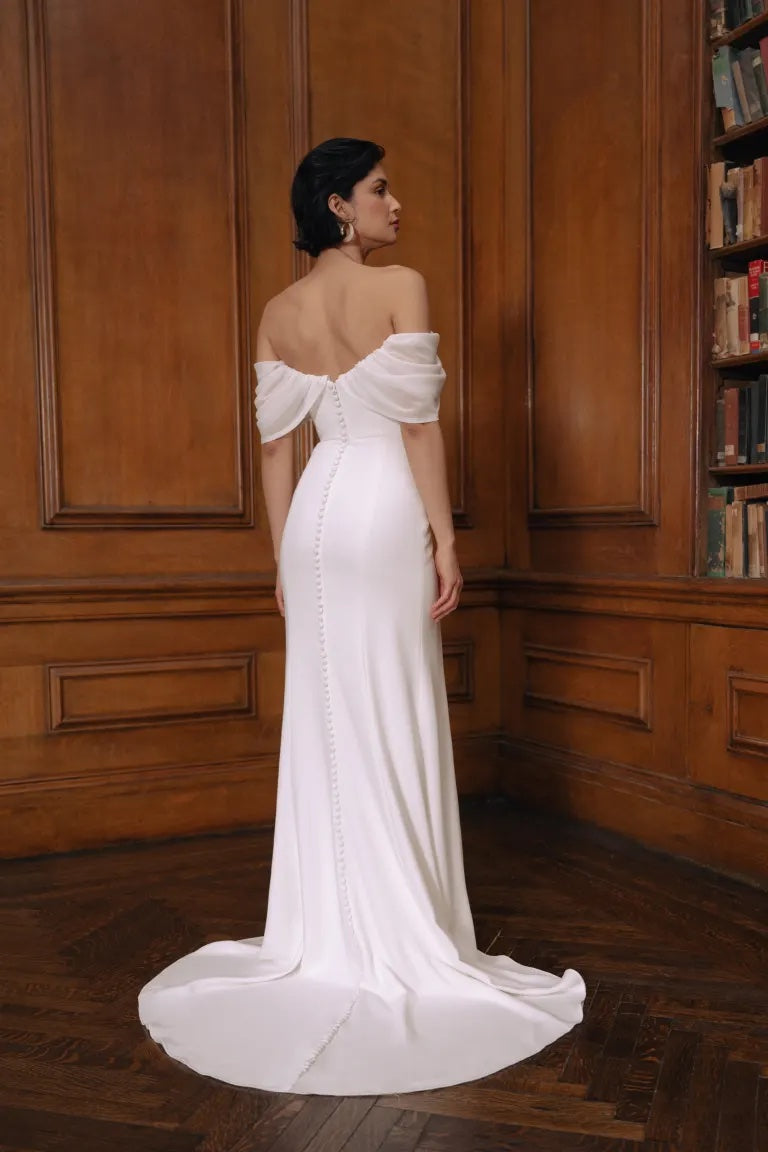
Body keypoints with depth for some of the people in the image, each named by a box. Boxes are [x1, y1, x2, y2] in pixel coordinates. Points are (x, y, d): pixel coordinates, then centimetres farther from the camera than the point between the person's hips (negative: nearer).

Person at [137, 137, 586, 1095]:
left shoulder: (277, 313, 9)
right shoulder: (402, 287, -7)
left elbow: (275, 441, 8)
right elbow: (419, 423, -11)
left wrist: (282, 554, 13)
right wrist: (445, 538, -6)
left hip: (315, 513, 5)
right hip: (386, 512, -5)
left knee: (322, 719, 10)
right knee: (394, 721, 2)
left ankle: (327, 934, 20)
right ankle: (402, 938, 13)